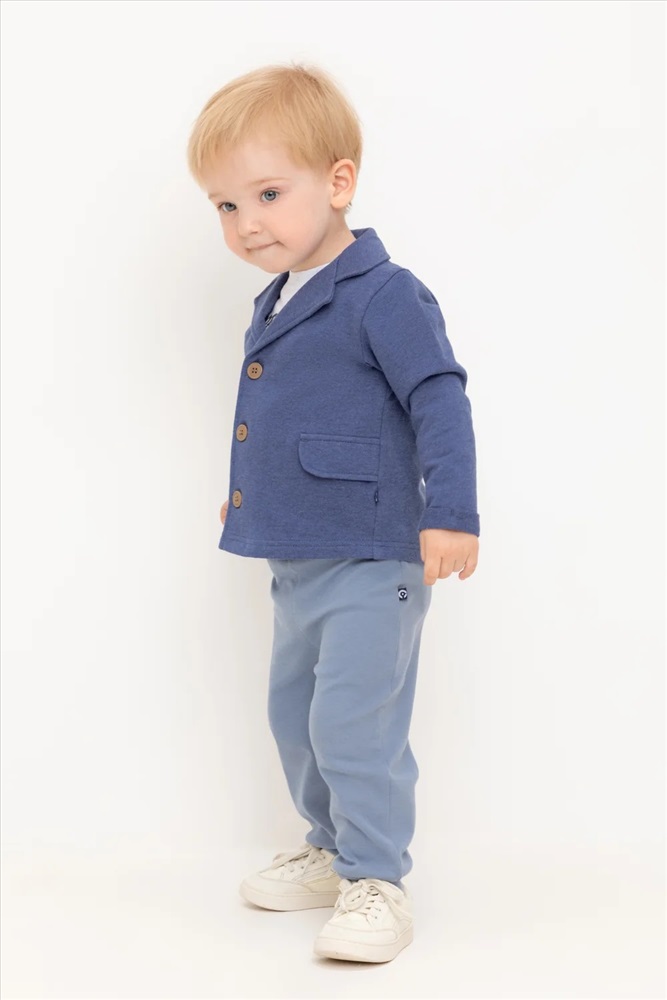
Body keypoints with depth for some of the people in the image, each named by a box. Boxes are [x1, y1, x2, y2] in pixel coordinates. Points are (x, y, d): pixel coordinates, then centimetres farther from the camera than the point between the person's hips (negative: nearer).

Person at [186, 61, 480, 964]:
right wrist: (249, 493, 32)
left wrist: (450, 513, -26)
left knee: (355, 723, -9)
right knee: (296, 714, 18)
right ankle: (332, 848, 35)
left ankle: (376, 882, 6)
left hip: (369, 559, -9)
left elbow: (440, 401, -19)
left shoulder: (384, 295, -15)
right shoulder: (276, 305, 11)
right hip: (297, 560, 9)